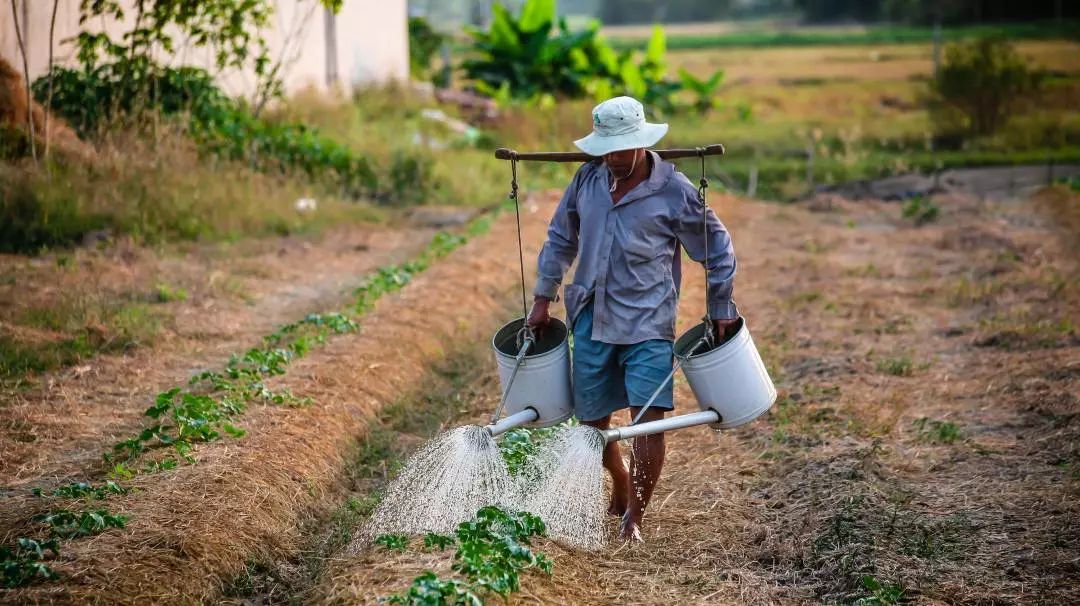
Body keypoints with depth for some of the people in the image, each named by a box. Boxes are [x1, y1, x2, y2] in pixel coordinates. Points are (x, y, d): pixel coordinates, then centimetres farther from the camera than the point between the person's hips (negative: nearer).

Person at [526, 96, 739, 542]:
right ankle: (621, 486, 39)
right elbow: (561, 238, 16)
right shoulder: (588, 178, 3)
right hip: (592, 319, 4)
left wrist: (721, 309, 5)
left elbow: (717, 249, 3)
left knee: (648, 417, -14)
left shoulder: (674, 191, -9)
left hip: (647, 323, -4)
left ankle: (635, 516, -2)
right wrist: (543, 297, 15)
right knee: (592, 418, 11)